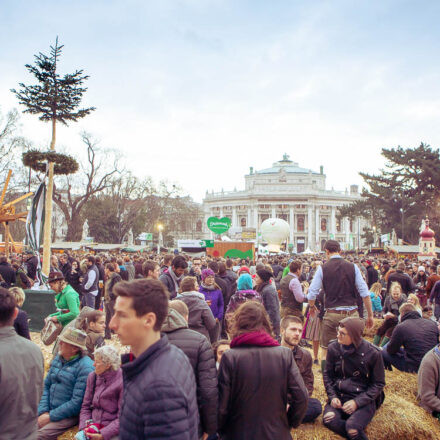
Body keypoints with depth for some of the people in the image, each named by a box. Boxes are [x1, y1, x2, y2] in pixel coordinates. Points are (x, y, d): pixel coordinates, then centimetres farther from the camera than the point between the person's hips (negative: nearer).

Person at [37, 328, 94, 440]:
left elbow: (77, 402, -19)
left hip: (69, 416, -7)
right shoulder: (58, 358, 8)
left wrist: (51, 416, -14)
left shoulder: (85, 367, -17)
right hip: (49, 411, 7)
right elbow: (46, 386, 10)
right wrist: (43, 412, -4)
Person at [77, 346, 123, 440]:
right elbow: (85, 406, 10)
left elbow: (122, 418, -12)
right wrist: (83, 428, -4)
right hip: (93, 424, 5)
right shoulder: (93, 376, 5)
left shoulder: (122, 382, -14)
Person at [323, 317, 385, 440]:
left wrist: (357, 402, -13)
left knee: (352, 427, -32)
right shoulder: (333, 348, -2)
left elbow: (378, 383, -2)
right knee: (328, 419, -28)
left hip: (363, 399, -3)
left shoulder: (373, 353, -9)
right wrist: (332, 396, -6)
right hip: (339, 396, 3)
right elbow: (327, 374, 10)